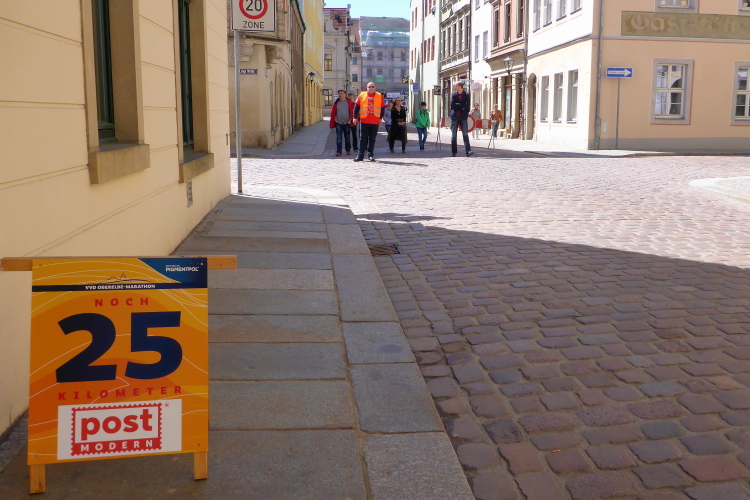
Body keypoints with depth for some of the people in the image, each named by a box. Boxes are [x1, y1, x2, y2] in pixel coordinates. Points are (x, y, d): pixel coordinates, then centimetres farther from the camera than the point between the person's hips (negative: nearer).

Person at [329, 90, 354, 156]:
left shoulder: (349, 102, 1)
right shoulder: (336, 103, 6)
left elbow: (352, 111, 3)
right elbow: (333, 112, 10)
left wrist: (350, 119, -3)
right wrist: (335, 119, 0)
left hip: (347, 123, -1)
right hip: (338, 123, 1)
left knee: (347, 137, 9)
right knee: (338, 138, -4)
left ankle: (348, 150, 21)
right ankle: (338, 151, -2)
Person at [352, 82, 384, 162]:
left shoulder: (379, 96, 8)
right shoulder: (362, 95, 5)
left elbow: (382, 108, 12)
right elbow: (356, 107, 6)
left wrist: (380, 118, 5)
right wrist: (355, 117, 0)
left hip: (375, 122, 1)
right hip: (364, 121, -1)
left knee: (372, 139, 7)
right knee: (363, 139, -1)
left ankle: (370, 155, 13)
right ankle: (360, 155, 1)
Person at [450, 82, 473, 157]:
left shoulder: (466, 95, 6)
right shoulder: (454, 95, 9)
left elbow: (468, 106, -3)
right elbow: (452, 105, -4)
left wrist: (458, 105, -10)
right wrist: (462, 106, -8)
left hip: (463, 118, -1)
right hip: (455, 117, 1)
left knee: (465, 134, -11)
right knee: (453, 135, 3)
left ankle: (468, 151, -18)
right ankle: (454, 152, 9)